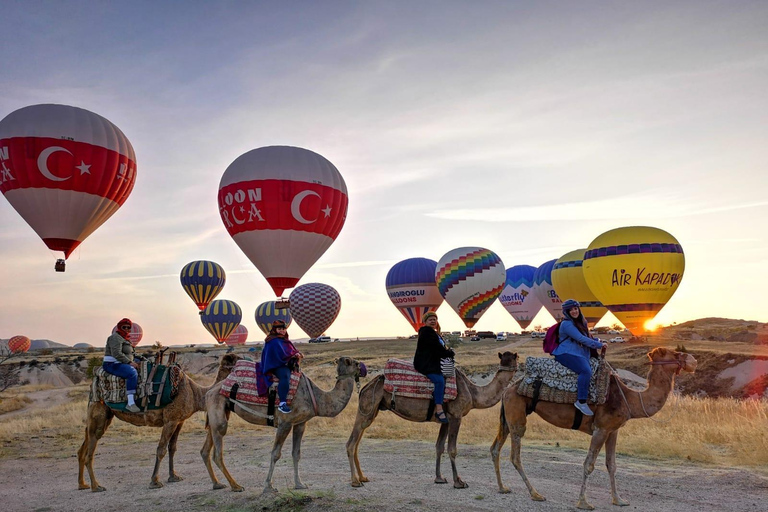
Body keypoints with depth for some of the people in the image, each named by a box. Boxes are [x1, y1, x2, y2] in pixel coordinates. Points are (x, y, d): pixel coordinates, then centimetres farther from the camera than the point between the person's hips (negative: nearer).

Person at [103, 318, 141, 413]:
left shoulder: (124, 338, 22)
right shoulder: (115, 337, -11)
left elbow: (130, 353, 29)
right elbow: (116, 353, -23)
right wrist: (129, 362, -25)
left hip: (120, 364, 11)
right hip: (112, 365, -11)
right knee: (132, 373, -34)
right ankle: (130, 403, -40)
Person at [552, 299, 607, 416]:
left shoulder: (580, 322, 21)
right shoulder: (567, 324, -7)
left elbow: (586, 337, 30)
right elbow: (581, 339, -13)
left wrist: (597, 341, 9)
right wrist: (599, 345, -6)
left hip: (578, 353, 9)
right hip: (566, 353, -9)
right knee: (586, 370, -29)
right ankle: (581, 402, -24)